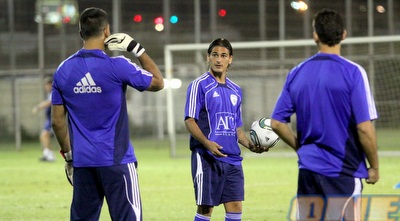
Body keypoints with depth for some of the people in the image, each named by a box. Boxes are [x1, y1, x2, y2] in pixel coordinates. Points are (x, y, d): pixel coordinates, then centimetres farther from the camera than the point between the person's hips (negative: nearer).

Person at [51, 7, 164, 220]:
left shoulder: (64, 70, 3)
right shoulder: (117, 66, -11)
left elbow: (57, 120, 9)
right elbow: (157, 82, 4)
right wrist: (137, 49, 9)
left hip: (82, 161, 5)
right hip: (116, 161, -5)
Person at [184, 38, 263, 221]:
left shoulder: (235, 91, 16)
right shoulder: (199, 85, -3)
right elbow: (189, 120, -9)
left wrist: (250, 145, 4)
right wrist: (207, 143, -24)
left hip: (232, 159, 6)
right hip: (206, 158, -6)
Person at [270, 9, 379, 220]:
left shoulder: (297, 73, 4)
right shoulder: (352, 72, -9)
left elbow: (277, 123, 7)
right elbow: (364, 128, -12)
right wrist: (374, 166, 0)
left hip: (308, 170, 4)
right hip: (343, 172, -4)